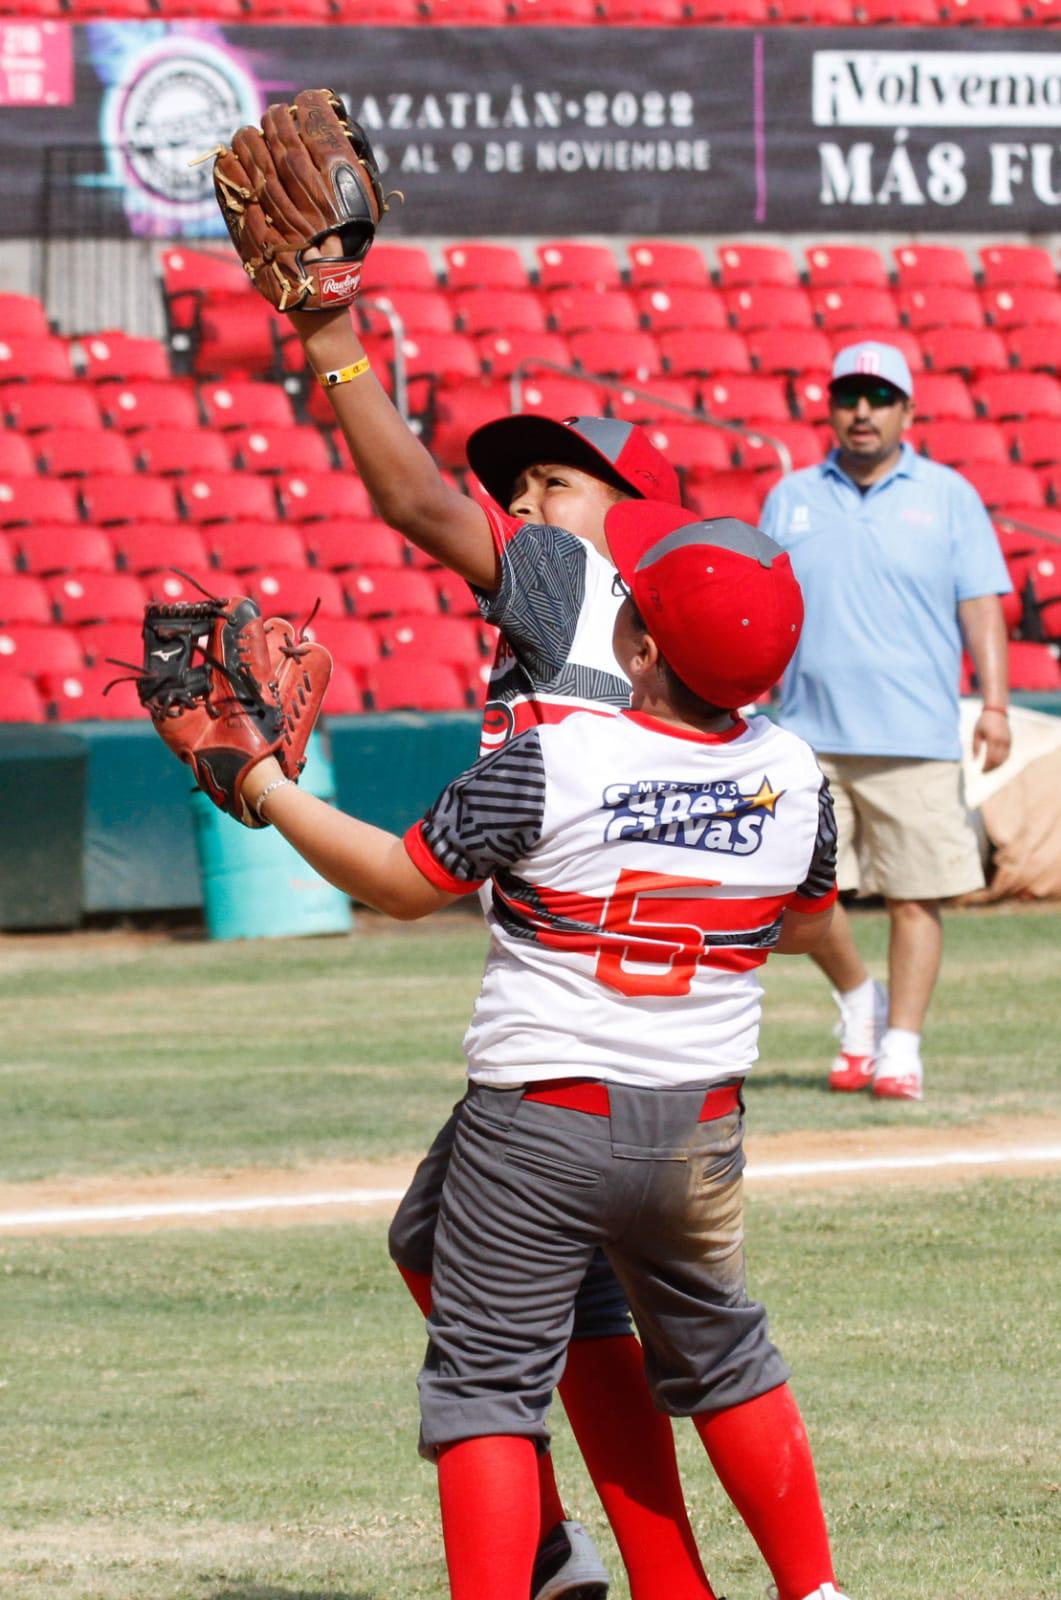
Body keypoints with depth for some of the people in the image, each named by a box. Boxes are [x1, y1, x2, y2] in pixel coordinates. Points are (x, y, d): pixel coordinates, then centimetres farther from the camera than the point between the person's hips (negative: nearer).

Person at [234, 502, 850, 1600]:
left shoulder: (549, 765, -17)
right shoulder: (794, 776, -4)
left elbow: (403, 883, -6)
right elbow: (805, 926, 15)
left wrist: (267, 790, 5)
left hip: (538, 1127, -5)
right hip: (701, 1133, 5)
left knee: (486, 1382, 1)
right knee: (722, 1358, 24)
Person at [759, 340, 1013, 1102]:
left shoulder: (948, 496, 7)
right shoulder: (792, 498, 12)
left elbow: (981, 604, 2)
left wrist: (995, 703, -9)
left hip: (915, 736, -2)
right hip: (810, 736, 2)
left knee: (916, 894, -4)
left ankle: (901, 1047, 3)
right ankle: (858, 1000, 22)